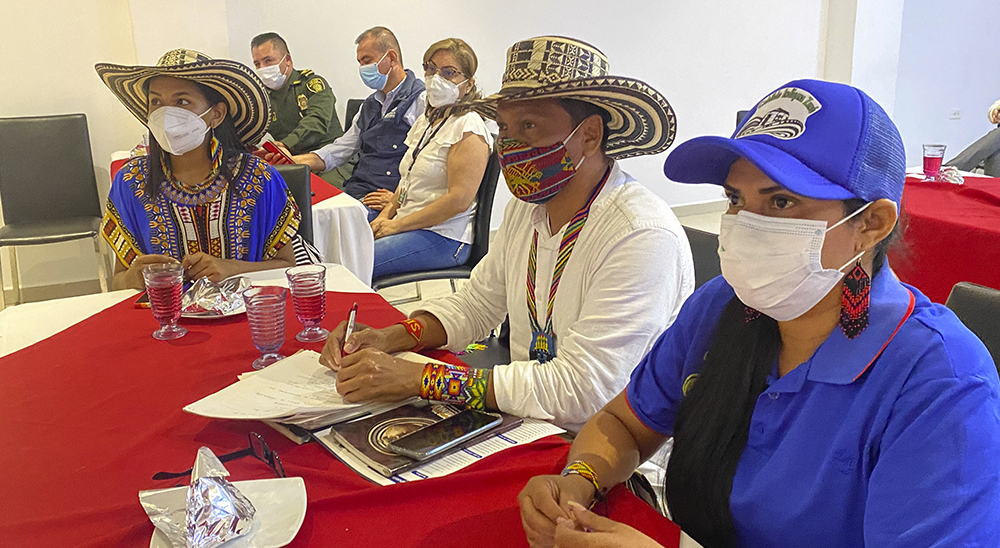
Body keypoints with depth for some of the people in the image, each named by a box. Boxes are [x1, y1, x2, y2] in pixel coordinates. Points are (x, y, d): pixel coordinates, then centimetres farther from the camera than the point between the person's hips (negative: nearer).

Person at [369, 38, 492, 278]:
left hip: (445, 238, -8)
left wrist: (397, 225, -15)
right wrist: (386, 215, 6)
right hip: (409, 227, 8)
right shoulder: (426, 121, 16)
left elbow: (459, 200, -21)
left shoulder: (468, 127, -12)